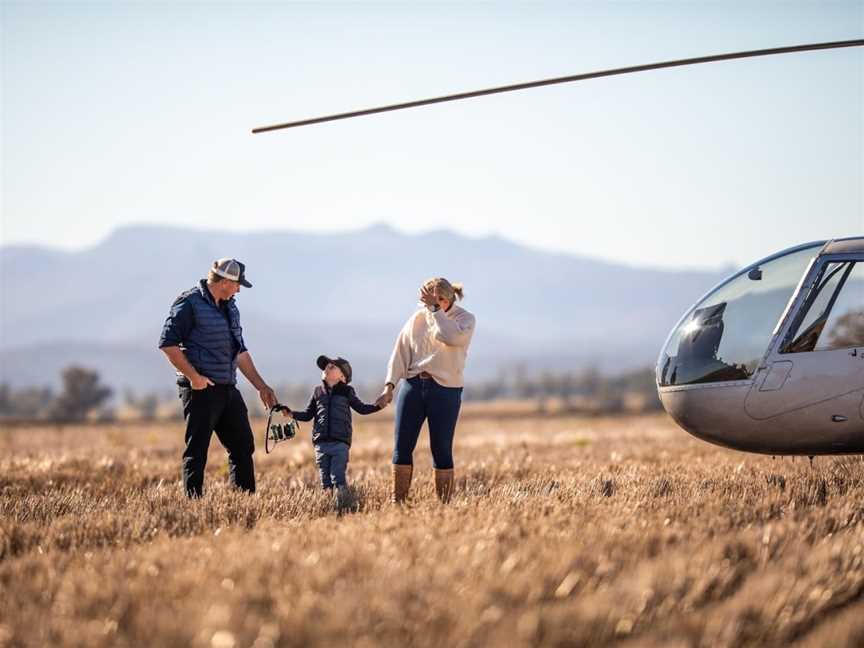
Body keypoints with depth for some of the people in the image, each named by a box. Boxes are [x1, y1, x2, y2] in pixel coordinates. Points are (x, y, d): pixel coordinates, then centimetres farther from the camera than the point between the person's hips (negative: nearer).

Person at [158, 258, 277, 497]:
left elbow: (240, 352, 24)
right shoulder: (190, 303, -9)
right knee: (197, 451, -4)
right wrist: (194, 377, -18)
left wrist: (261, 386, 20)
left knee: (243, 446, 10)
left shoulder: (230, 308, 17)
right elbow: (168, 343, -15)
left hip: (228, 389, 8)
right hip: (201, 389, -8)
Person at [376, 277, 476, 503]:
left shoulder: (465, 319, -2)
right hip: (412, 385, 3)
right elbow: (400, 352, 7)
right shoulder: (418, 318, 8)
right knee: (402, 447, 0)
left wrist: (435, 309, -18)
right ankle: (397, 502, 6)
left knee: (441, 450, -2)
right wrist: (390, 385, -3)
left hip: (444, 390, -3)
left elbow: (452, 337, -25)